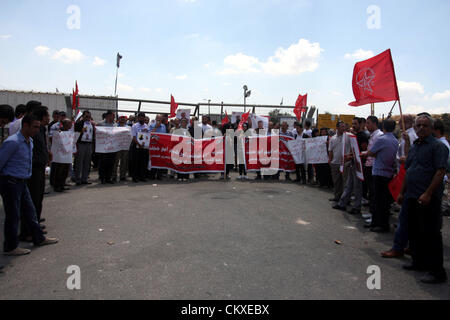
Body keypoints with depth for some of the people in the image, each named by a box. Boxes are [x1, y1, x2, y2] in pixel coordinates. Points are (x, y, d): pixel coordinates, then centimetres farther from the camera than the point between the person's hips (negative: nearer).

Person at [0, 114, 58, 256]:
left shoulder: (30, 141, 11)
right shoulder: (13, 142, -19)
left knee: (30, 211, 16)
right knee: (13, 215, 1)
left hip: (22, 182, 9)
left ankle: (39, 238, 29)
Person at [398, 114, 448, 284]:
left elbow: (440, 172, -17)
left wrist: (428, 194, -22)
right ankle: (419, 262, 30)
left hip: (428, 199, -8)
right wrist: (402, 192, 19)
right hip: (412, 197, 8)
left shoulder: (438, 146, -8)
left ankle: (437, 271, 6)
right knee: (414, 232, 16)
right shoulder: (414, 146, 17)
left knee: (430, 234, -4)